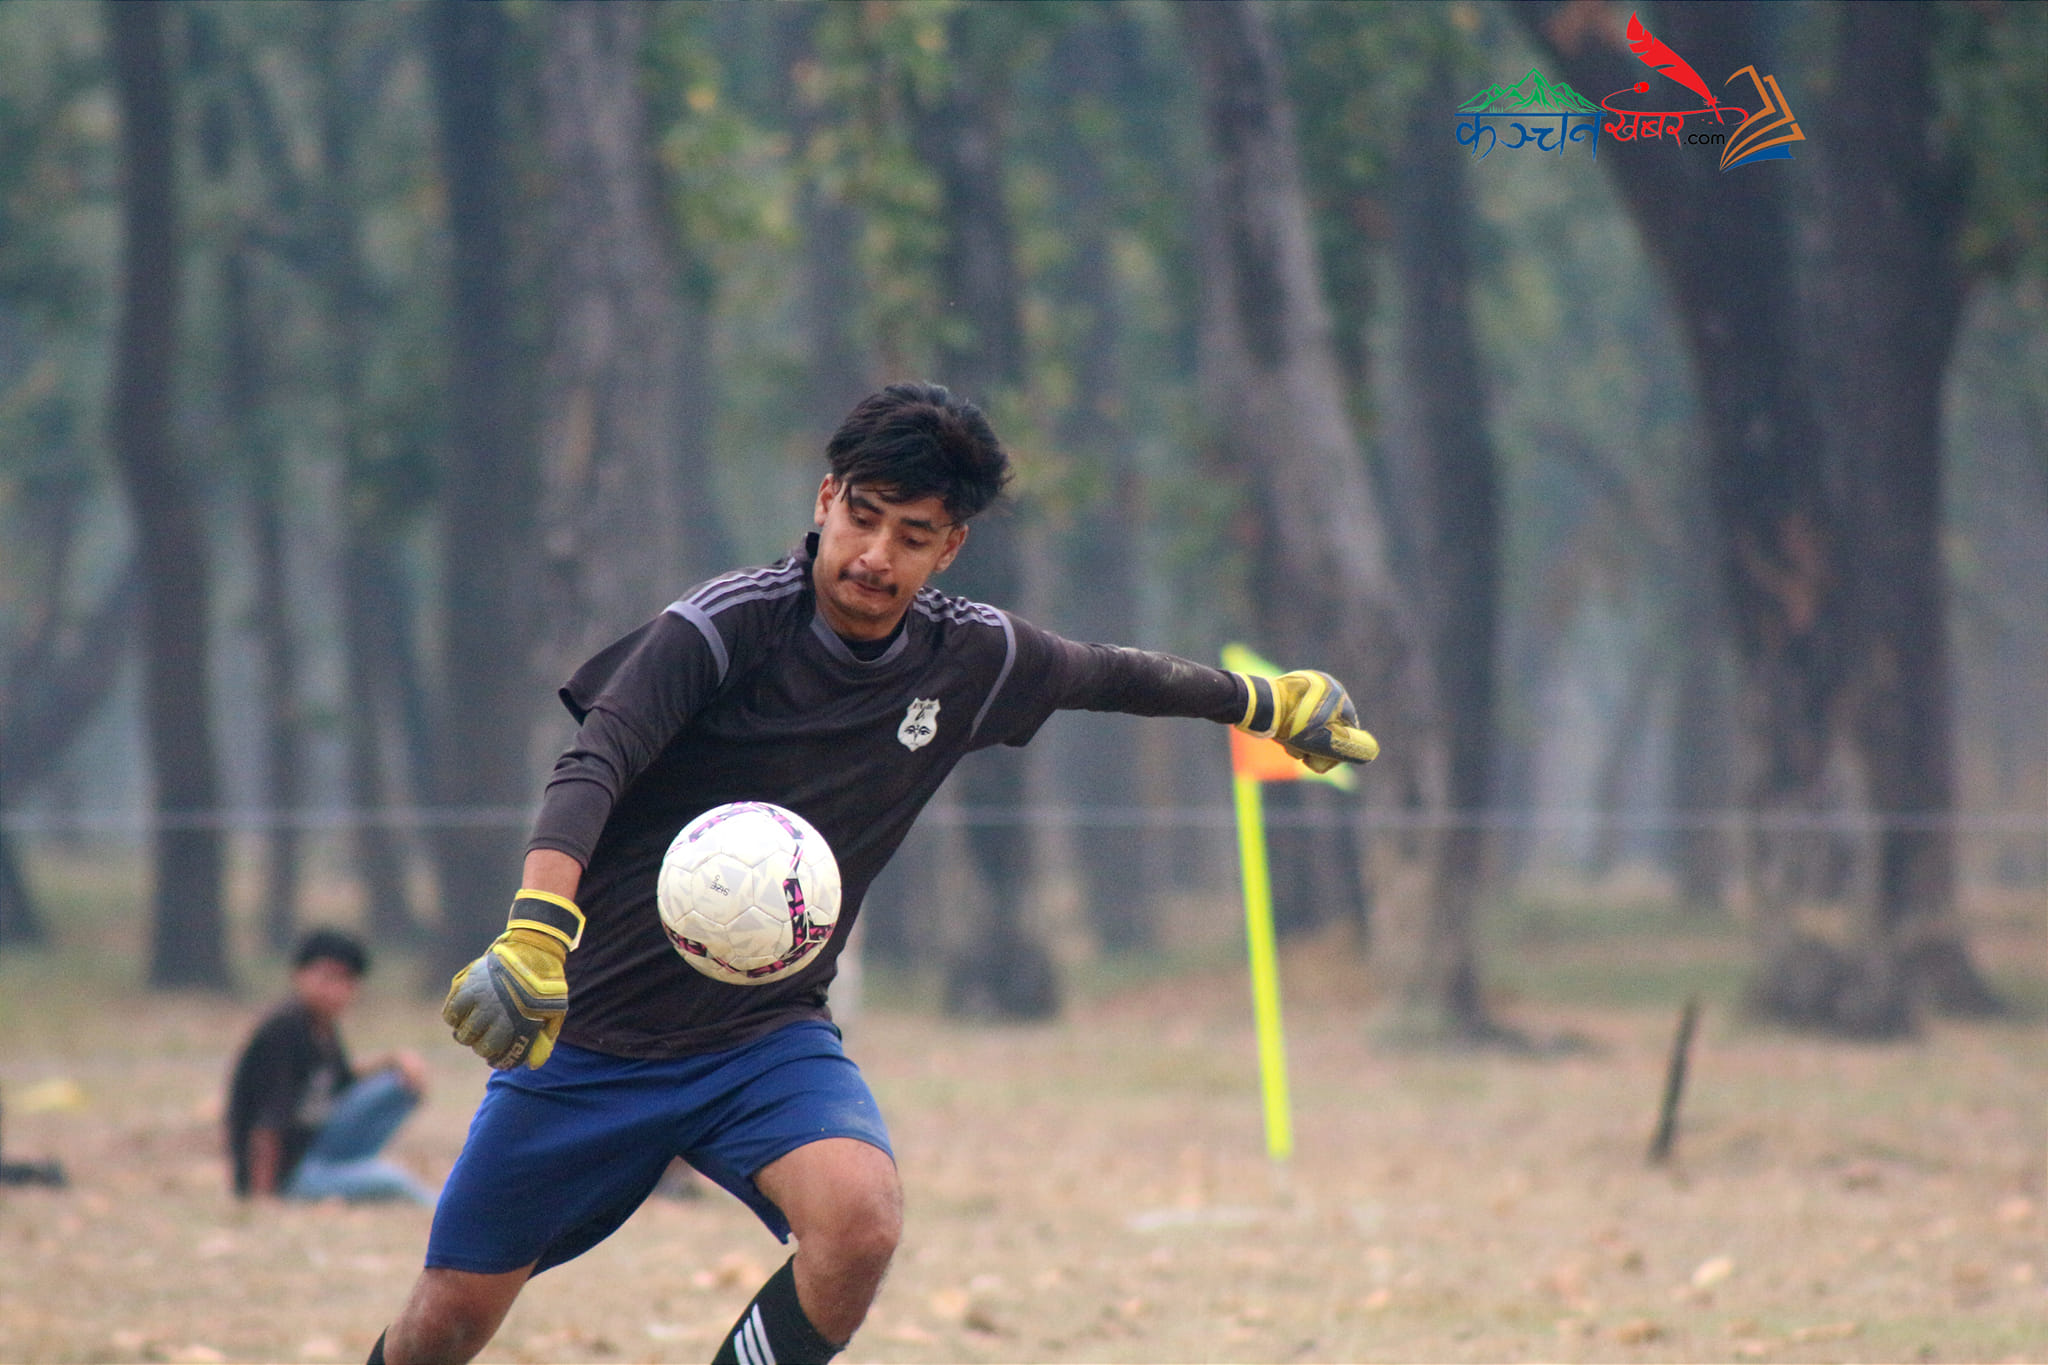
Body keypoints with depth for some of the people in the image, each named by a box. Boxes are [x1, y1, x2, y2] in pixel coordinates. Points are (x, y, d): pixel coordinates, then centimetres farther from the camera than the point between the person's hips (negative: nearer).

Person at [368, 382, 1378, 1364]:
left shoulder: (973, 660, -1)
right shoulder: (728, 623, -17)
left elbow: (1104, 674, 21)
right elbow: (593, 766, -30)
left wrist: (1268, 704, 35)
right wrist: (536, 929, -47)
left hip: (767, 1036, 3)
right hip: (588, 1031, -3)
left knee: (860, 1217, -29)